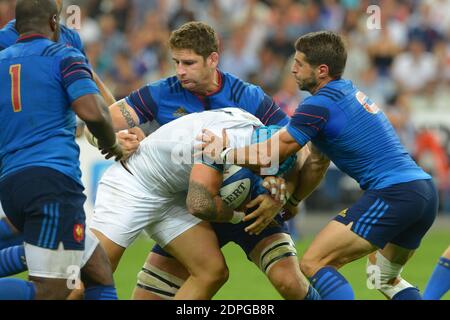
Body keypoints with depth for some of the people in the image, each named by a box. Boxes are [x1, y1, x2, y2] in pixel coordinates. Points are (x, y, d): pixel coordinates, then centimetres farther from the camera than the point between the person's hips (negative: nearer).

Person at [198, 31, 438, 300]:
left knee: (314, 263, -9)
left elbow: (272, 156, -7)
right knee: (385, 278, 28)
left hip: (392, 193, -9)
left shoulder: (320, 104, -8)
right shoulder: (350, 92, 21)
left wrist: (222, 152, 5)